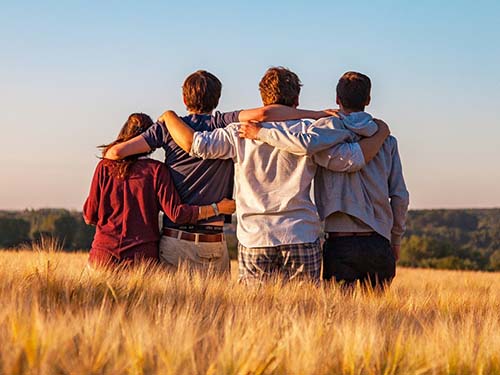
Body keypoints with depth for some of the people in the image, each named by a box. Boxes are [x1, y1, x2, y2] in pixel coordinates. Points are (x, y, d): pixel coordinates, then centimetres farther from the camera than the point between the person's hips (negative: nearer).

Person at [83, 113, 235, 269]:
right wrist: (217, 208, 1)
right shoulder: (156, 170, -2)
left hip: (104, 252, 1)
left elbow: (90, 216, 5)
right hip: (142, 254, -1)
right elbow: (176, 213, -8)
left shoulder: (104, 167, 3)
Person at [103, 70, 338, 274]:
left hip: (174, 241, 1)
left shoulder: (168, 127, 4)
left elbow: (117, 151, -1)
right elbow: (263, 114, -16)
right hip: (213, 243, 0)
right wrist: (317, 115, -10)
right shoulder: (224, 125, 0)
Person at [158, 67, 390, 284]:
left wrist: (169, 116, 14)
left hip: (254, 240, 1)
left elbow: (194, 143, -5)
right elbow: (353, 159, -1)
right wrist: (381, 134, 16)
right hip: (302, 238, 0)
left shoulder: (241, 133, 1)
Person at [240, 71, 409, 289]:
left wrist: (261, 133, -12)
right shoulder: (386, 140, 9)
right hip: (378, 244, 3)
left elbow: (306, 144, -25)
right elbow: (400, 196, 8)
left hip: (340, 243, -3)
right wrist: (396, 240, 20)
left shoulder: (331, 127, -1)